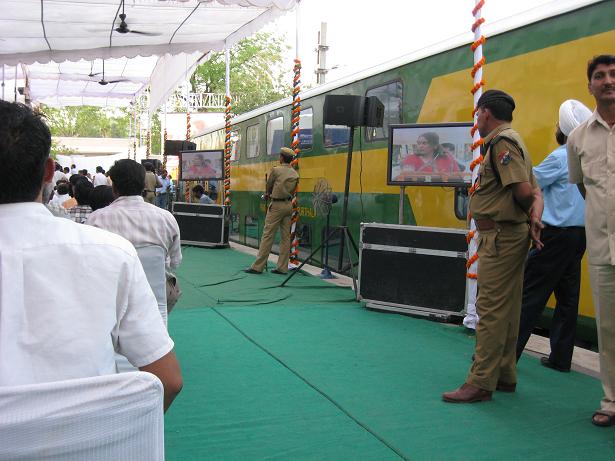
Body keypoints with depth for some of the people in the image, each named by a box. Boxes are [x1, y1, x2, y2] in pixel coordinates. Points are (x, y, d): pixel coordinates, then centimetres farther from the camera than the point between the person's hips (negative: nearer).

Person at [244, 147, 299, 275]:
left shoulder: (276, 170, -8)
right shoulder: (295, 174, 7)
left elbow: (269, 185, 5)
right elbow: (292, 191, 11)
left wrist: (268, 194, 28)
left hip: (277, 205, -6)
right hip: (288, 205, 6)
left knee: (268, 235, -5)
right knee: (285, 236, 7)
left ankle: (258, 266, -4)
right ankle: (282, 267, 9)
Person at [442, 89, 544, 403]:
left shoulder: (501, 141, -13)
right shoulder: (510, 141, 19)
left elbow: (523, 191, -22)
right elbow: (533, 192, 14)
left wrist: (529, 215, -1)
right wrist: (535, 218, -3)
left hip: (500, 235, -11)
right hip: (511, 235, 11)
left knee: (491, 310, -7)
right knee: (507, 311, 15)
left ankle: (481, 383, -1)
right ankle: (504, 375, 25)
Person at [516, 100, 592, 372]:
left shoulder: (560, 158, -13)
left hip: (556, 235, -8)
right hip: (579, 234, 8)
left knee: (530, 295, -4)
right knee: (568, 296, 10)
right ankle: (560, 357, 16)